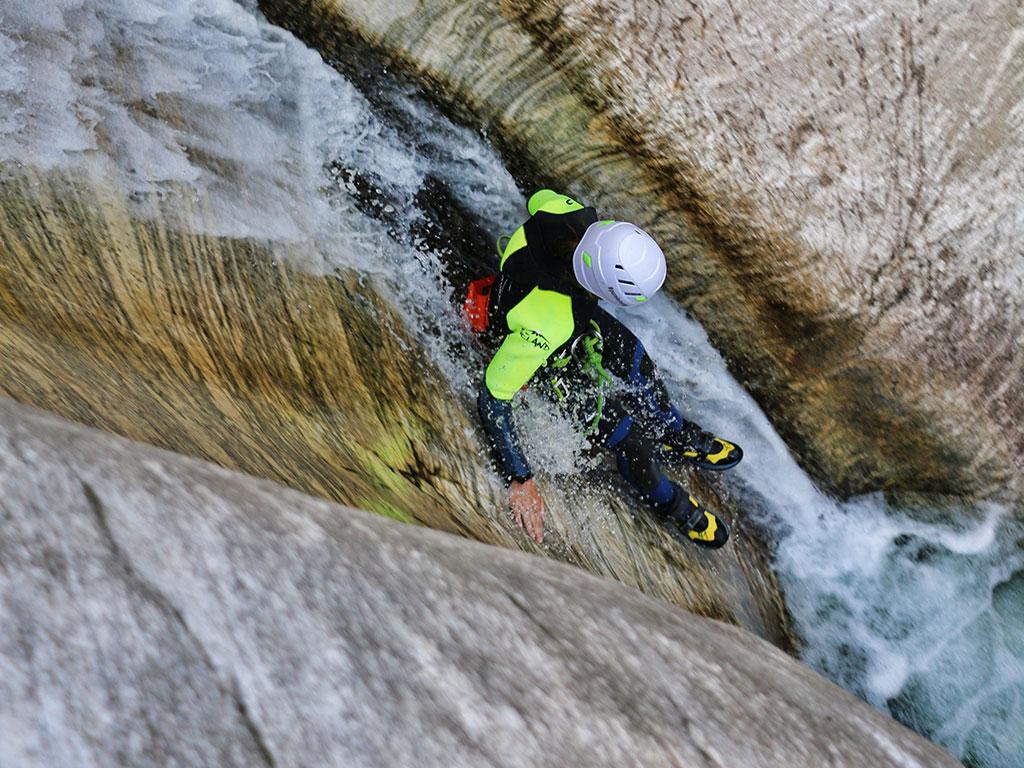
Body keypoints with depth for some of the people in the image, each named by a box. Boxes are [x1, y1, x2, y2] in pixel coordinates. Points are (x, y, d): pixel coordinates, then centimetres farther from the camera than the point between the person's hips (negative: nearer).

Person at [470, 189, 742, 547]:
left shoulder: (575, 215, -34)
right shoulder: (544, 327, -49)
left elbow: (538, 198, -8)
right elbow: (492, 399, -39)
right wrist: (519, 482, -35)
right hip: (548, 359, -6)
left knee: (635, 361, 21)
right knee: (627, 437, -3)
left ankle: (677, 437, 51)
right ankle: (670, 503, 29)